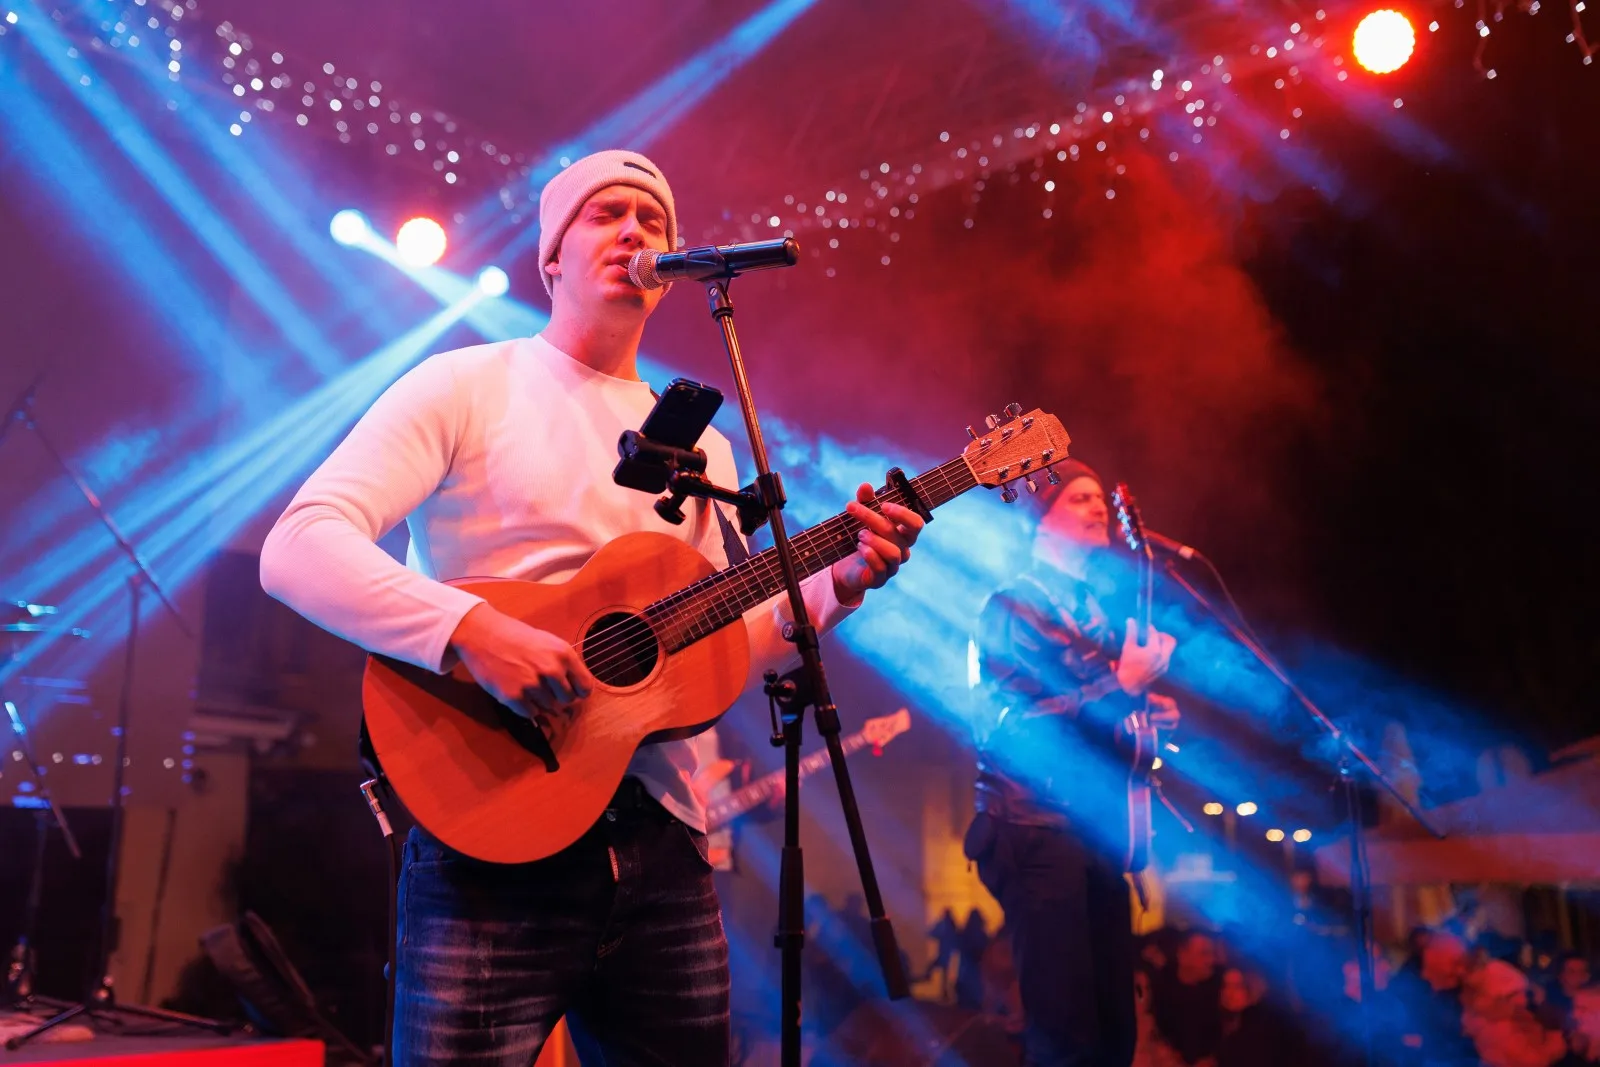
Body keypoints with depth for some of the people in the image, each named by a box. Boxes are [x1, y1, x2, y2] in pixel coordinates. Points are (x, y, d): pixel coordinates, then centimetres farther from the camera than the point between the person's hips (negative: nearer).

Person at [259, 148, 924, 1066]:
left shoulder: (702, 446, 16)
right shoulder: (467, 388, 0)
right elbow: (298, 550, -12)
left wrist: (839, 583, 0)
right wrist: (474, 629, -25)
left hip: (662, 848, 5)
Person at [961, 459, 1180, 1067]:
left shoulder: (1098, 610, 19)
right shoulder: (1015, 606, -4)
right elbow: (1014, 724, -17)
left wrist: (1147, 716, 10)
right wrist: (1124, 685, -17)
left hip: (1099, 832, 8)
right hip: (1037, 832, -8)